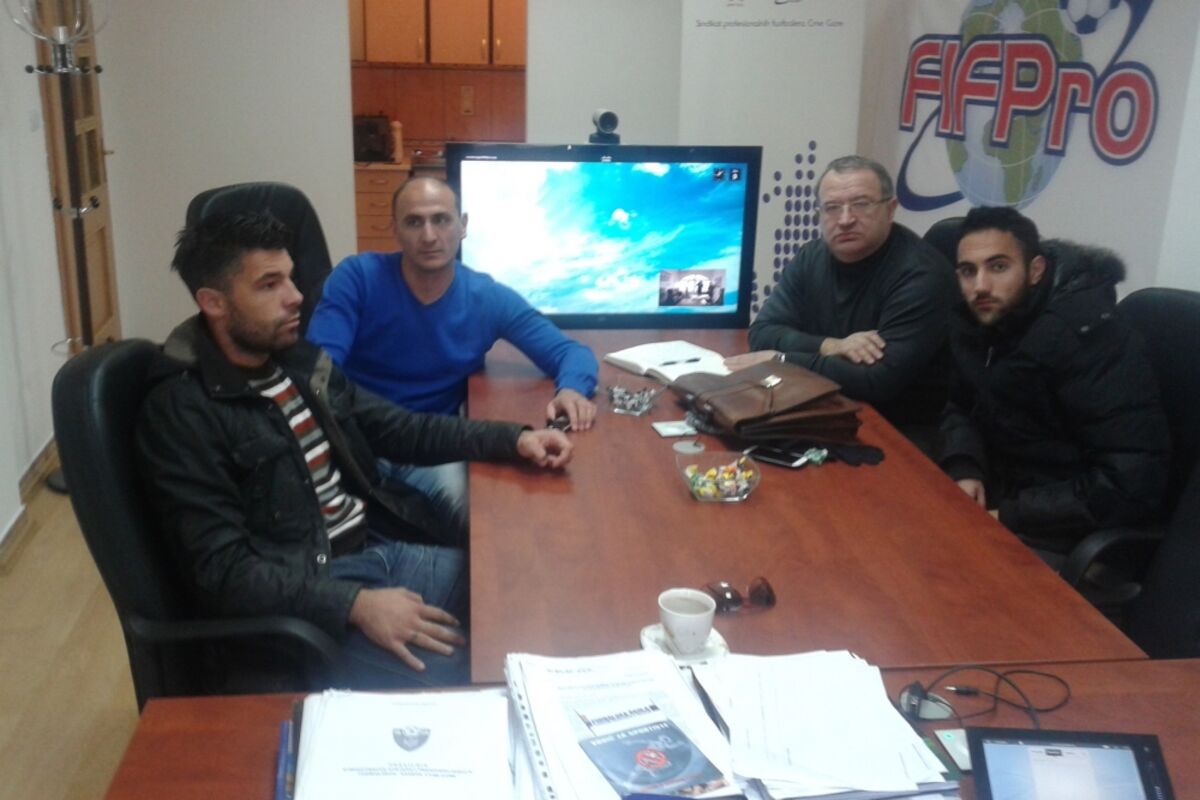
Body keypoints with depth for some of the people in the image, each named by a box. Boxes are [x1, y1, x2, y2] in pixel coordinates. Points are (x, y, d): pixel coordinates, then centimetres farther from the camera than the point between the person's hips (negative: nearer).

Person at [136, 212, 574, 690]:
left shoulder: (300, 362, 8)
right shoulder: (180, 414, -14)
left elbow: (400, 429, 18)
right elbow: (222, 572, -19)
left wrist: (513, 439, 6)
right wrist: (354, 605, -29)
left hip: (381, 549, 8)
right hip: (305, 593, -7)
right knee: (456, 682, -24)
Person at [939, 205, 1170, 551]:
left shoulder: (1087, 335, -23)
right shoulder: (975, 322, 1)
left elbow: (1132, 485, -28)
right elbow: (962, 408, 14)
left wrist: (1005, 518, -25)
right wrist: (964, 470, -8)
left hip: (1061, 535, -7)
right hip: (999, 494, 7)